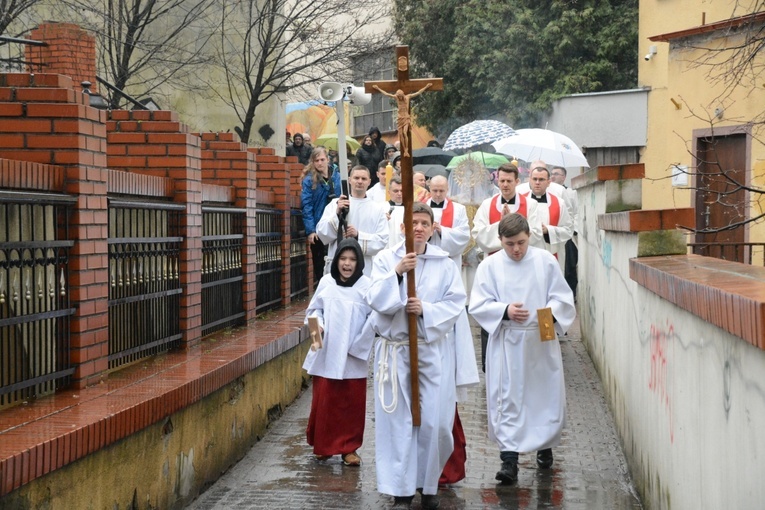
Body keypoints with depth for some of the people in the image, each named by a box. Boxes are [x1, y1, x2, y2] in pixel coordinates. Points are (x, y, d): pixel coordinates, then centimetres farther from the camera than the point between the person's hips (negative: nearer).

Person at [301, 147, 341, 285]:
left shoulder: (337, 177, 4)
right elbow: (306, 206, -11)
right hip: (317, 228, -3)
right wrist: (310, 230, -17)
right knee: (319, 260, 7)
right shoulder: (309, 180, -6)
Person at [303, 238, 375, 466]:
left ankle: (349, 448, 16)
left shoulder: (366, 286, -6)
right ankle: (322, 445, 21)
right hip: (326, 355, 2)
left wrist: (358, 345, -10)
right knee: (324, 401, 7)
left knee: (352, 404, 4)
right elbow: (314, 309, 13)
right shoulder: (326, 282, 3)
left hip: (354, 357, -2)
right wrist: (317, 324, -8)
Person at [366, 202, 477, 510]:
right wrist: (397, 272, -20)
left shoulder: (444, 263, 4)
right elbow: (376, 300, -7)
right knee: (398, 420, -1)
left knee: (434, 421, -2)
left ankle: (428, 485, 17)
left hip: (433, 349, 1)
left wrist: (426, 310, -16)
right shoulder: (386, 259, 2)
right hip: (395, 349, 0)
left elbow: (456, 303, -1)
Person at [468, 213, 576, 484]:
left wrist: (552, 312, -18)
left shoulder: (545, 261, 1)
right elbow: (478, 305, -3)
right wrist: (505, 311, -19)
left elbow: (563, 297, 3)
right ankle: (509, 459, -4)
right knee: (507, 399, -5)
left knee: (547, 395, 10)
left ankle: (545, 446, 33)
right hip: (506, 343, -1)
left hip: (542, 341, 1)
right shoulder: (489, 266, -1)